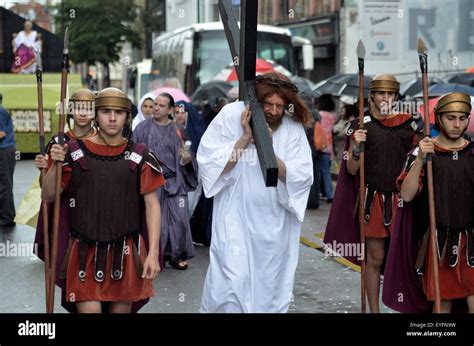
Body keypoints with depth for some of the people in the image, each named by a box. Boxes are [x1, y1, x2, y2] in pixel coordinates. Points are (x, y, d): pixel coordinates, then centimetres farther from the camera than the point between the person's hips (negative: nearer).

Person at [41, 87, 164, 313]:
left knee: (122, 308, 11)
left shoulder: (140, 157, 1)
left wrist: (153, 253, -8)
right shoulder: (74, 152, 0)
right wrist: (55, 165, -15)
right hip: (85, 252, -1)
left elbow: (152, 205, 0)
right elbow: (47, 197, 4)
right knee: (89, 308, -7)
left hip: (125, 252, 1)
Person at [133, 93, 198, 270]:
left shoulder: (178, 131, 8)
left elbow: (187, 153, 13)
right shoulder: (143, 127, 3)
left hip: (174, 181, 1)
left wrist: (188, 158, -10)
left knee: (180, 218, -4)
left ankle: (177, 255, 9)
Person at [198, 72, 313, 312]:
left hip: (275, 223, 2)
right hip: (235, 217, -2)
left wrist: (268, 150, -23)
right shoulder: (231, 116, -9)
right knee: (232, 281, -12)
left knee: (271, 287, 11)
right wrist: (245, 137, -19)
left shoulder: (293, 127, -6)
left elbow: (302, 177, -12)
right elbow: (208, 164, -13)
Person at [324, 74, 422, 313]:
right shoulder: (361, 126, 2)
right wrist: (356, 147, -15)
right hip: (373, 199, -2)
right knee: (375, 258, 1)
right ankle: (374, 309, 9)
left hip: (401, 199, 2)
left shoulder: (408, 125, 8)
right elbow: (351, 170, 0)